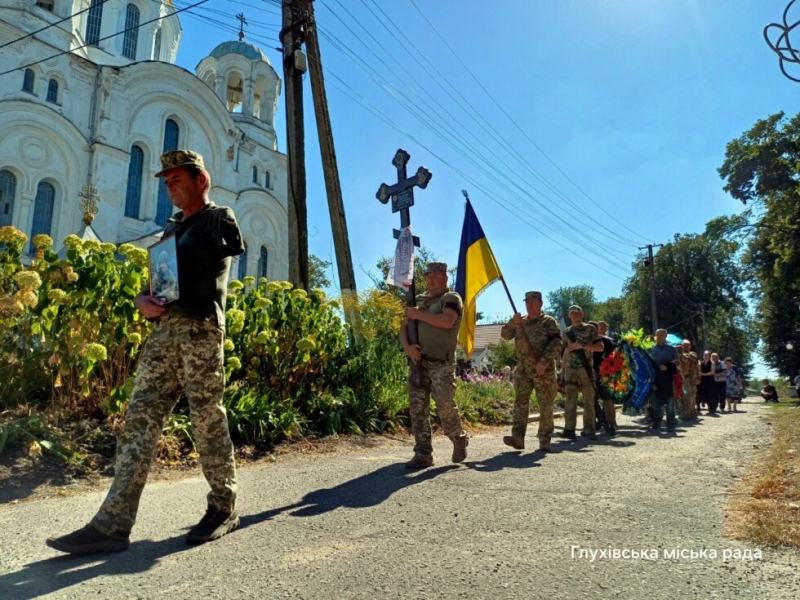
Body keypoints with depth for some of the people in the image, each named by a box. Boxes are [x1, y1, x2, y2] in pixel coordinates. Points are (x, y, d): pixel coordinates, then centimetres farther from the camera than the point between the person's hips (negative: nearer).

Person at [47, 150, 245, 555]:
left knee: (207, 420, -2)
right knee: (140, 419, -1)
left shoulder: (220, 218, 6)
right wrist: (143, 300, 3)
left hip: (200, 328, -7)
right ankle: (113, 524, 0)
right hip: (163, 330, 7)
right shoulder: (171, 228, 27)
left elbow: (229, 251, -10)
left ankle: (223, 509, 12)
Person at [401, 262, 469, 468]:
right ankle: (423, 454, 9)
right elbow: (404, 326, 16)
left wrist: (419, 315, -12)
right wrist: (407, 346, -4)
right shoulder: (419, 300, 19)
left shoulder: (451, 298, -1)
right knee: (417, 408, 2)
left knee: (445, 406, -5)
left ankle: (460, 441, 21)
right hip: (418, 361, 6)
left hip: (441, 363, -6)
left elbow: (446, 321, -21)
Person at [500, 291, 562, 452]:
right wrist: (513, 322, -13)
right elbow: (505, 335, 5)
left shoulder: (549, 322, -1)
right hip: (523, 370, 4)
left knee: (545, 405, 2)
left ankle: (544, 440, 11)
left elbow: (556, 343, -12)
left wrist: (545, 361, -25)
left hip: (544, 371, -3)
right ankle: (518, 437, -10)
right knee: (520, 402, -6)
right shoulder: (520, 322, 14)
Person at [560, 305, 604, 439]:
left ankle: (589, 430, 9)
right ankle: (569, 429, -13)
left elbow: (600, 347, -1)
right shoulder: (565, 333, 16)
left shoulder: (590, 329, 6)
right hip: (570, 369, 2)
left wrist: (582, 345, -12)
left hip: (586, 369, -2)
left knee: (588, 400, 3)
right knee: (570, 398, -8)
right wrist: (562, 373, 13)